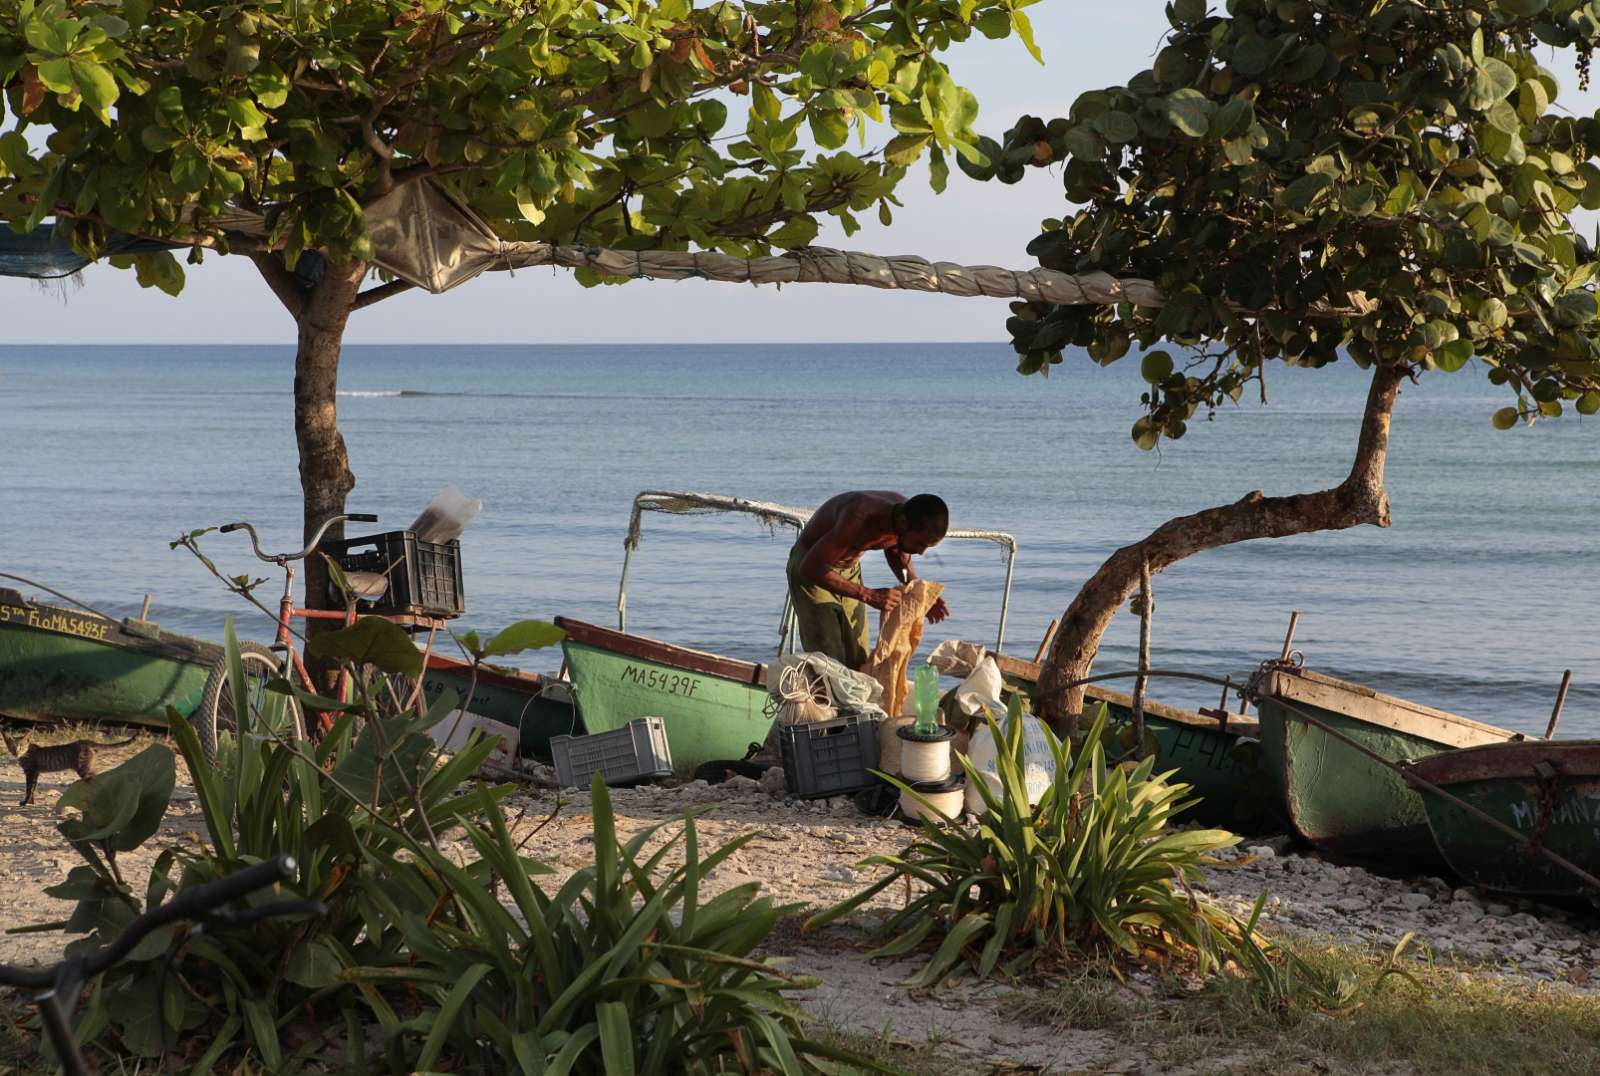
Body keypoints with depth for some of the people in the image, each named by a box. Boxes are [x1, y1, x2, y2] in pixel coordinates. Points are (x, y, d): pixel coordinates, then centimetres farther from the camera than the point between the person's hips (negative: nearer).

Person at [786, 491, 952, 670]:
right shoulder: (860, 520, -38)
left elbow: (900, 561, 6)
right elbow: (811, 568, -35)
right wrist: (869, 595, -39)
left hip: (850, 568, 7)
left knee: (859, 662, 4)